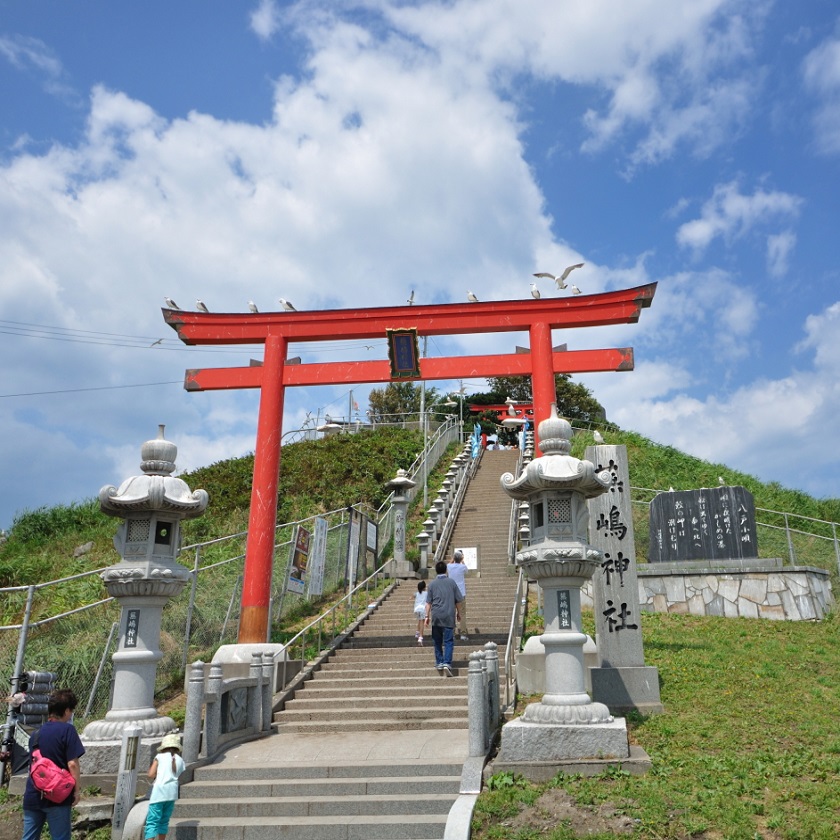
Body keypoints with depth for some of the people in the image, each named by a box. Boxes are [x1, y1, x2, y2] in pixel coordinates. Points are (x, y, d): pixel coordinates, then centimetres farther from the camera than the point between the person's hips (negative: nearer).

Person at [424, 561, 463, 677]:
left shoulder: (432, 584, 2)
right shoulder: (452, 582, 2)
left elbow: (428, 602, 1)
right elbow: (458, 600, 6)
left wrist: (427, 616, 7)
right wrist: (458, 613, 19)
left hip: (436, 616, 1)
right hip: (449, 616, -1)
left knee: (437, 641, 16)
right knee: (449, 641, -2)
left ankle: (439, 662, 22)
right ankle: (447, 663, -17)